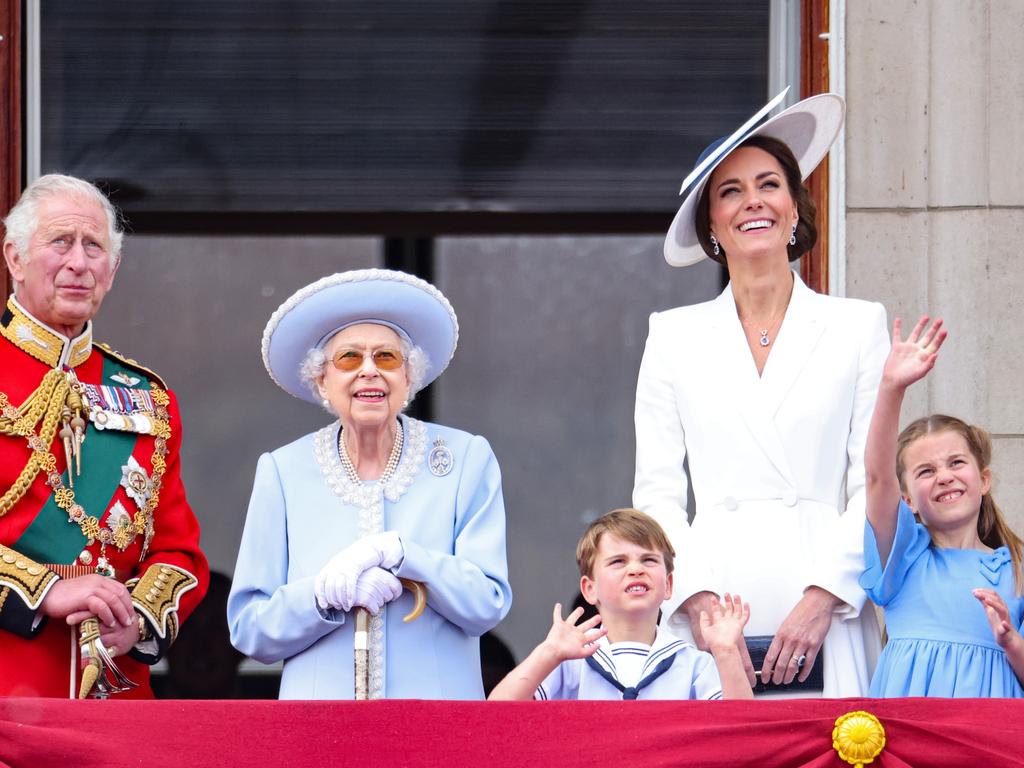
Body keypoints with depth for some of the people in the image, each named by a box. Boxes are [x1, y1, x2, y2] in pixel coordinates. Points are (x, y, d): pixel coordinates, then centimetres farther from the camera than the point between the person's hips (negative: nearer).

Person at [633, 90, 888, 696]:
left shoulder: (859, 326, 10)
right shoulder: (674, 337, 13)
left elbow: (875, 486, 4)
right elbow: (657, 492, 9)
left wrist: (822, 598, -8)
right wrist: (697, 598, -6)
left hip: (825, 623, -1)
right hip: (710, 620, 1)